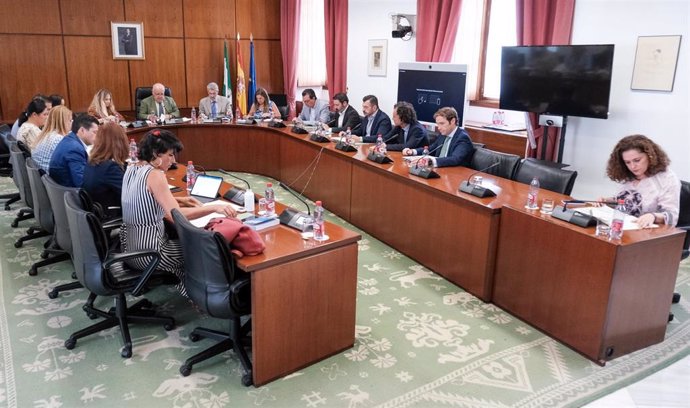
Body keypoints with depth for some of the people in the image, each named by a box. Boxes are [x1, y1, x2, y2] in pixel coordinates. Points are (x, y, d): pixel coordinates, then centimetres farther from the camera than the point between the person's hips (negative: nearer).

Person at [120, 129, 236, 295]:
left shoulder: (131, 169, 6)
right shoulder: (154, 175, -21)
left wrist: (180, 200, 12)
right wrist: (214, 208, -29)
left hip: (129, 246, 9)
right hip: (147, 252, -9)